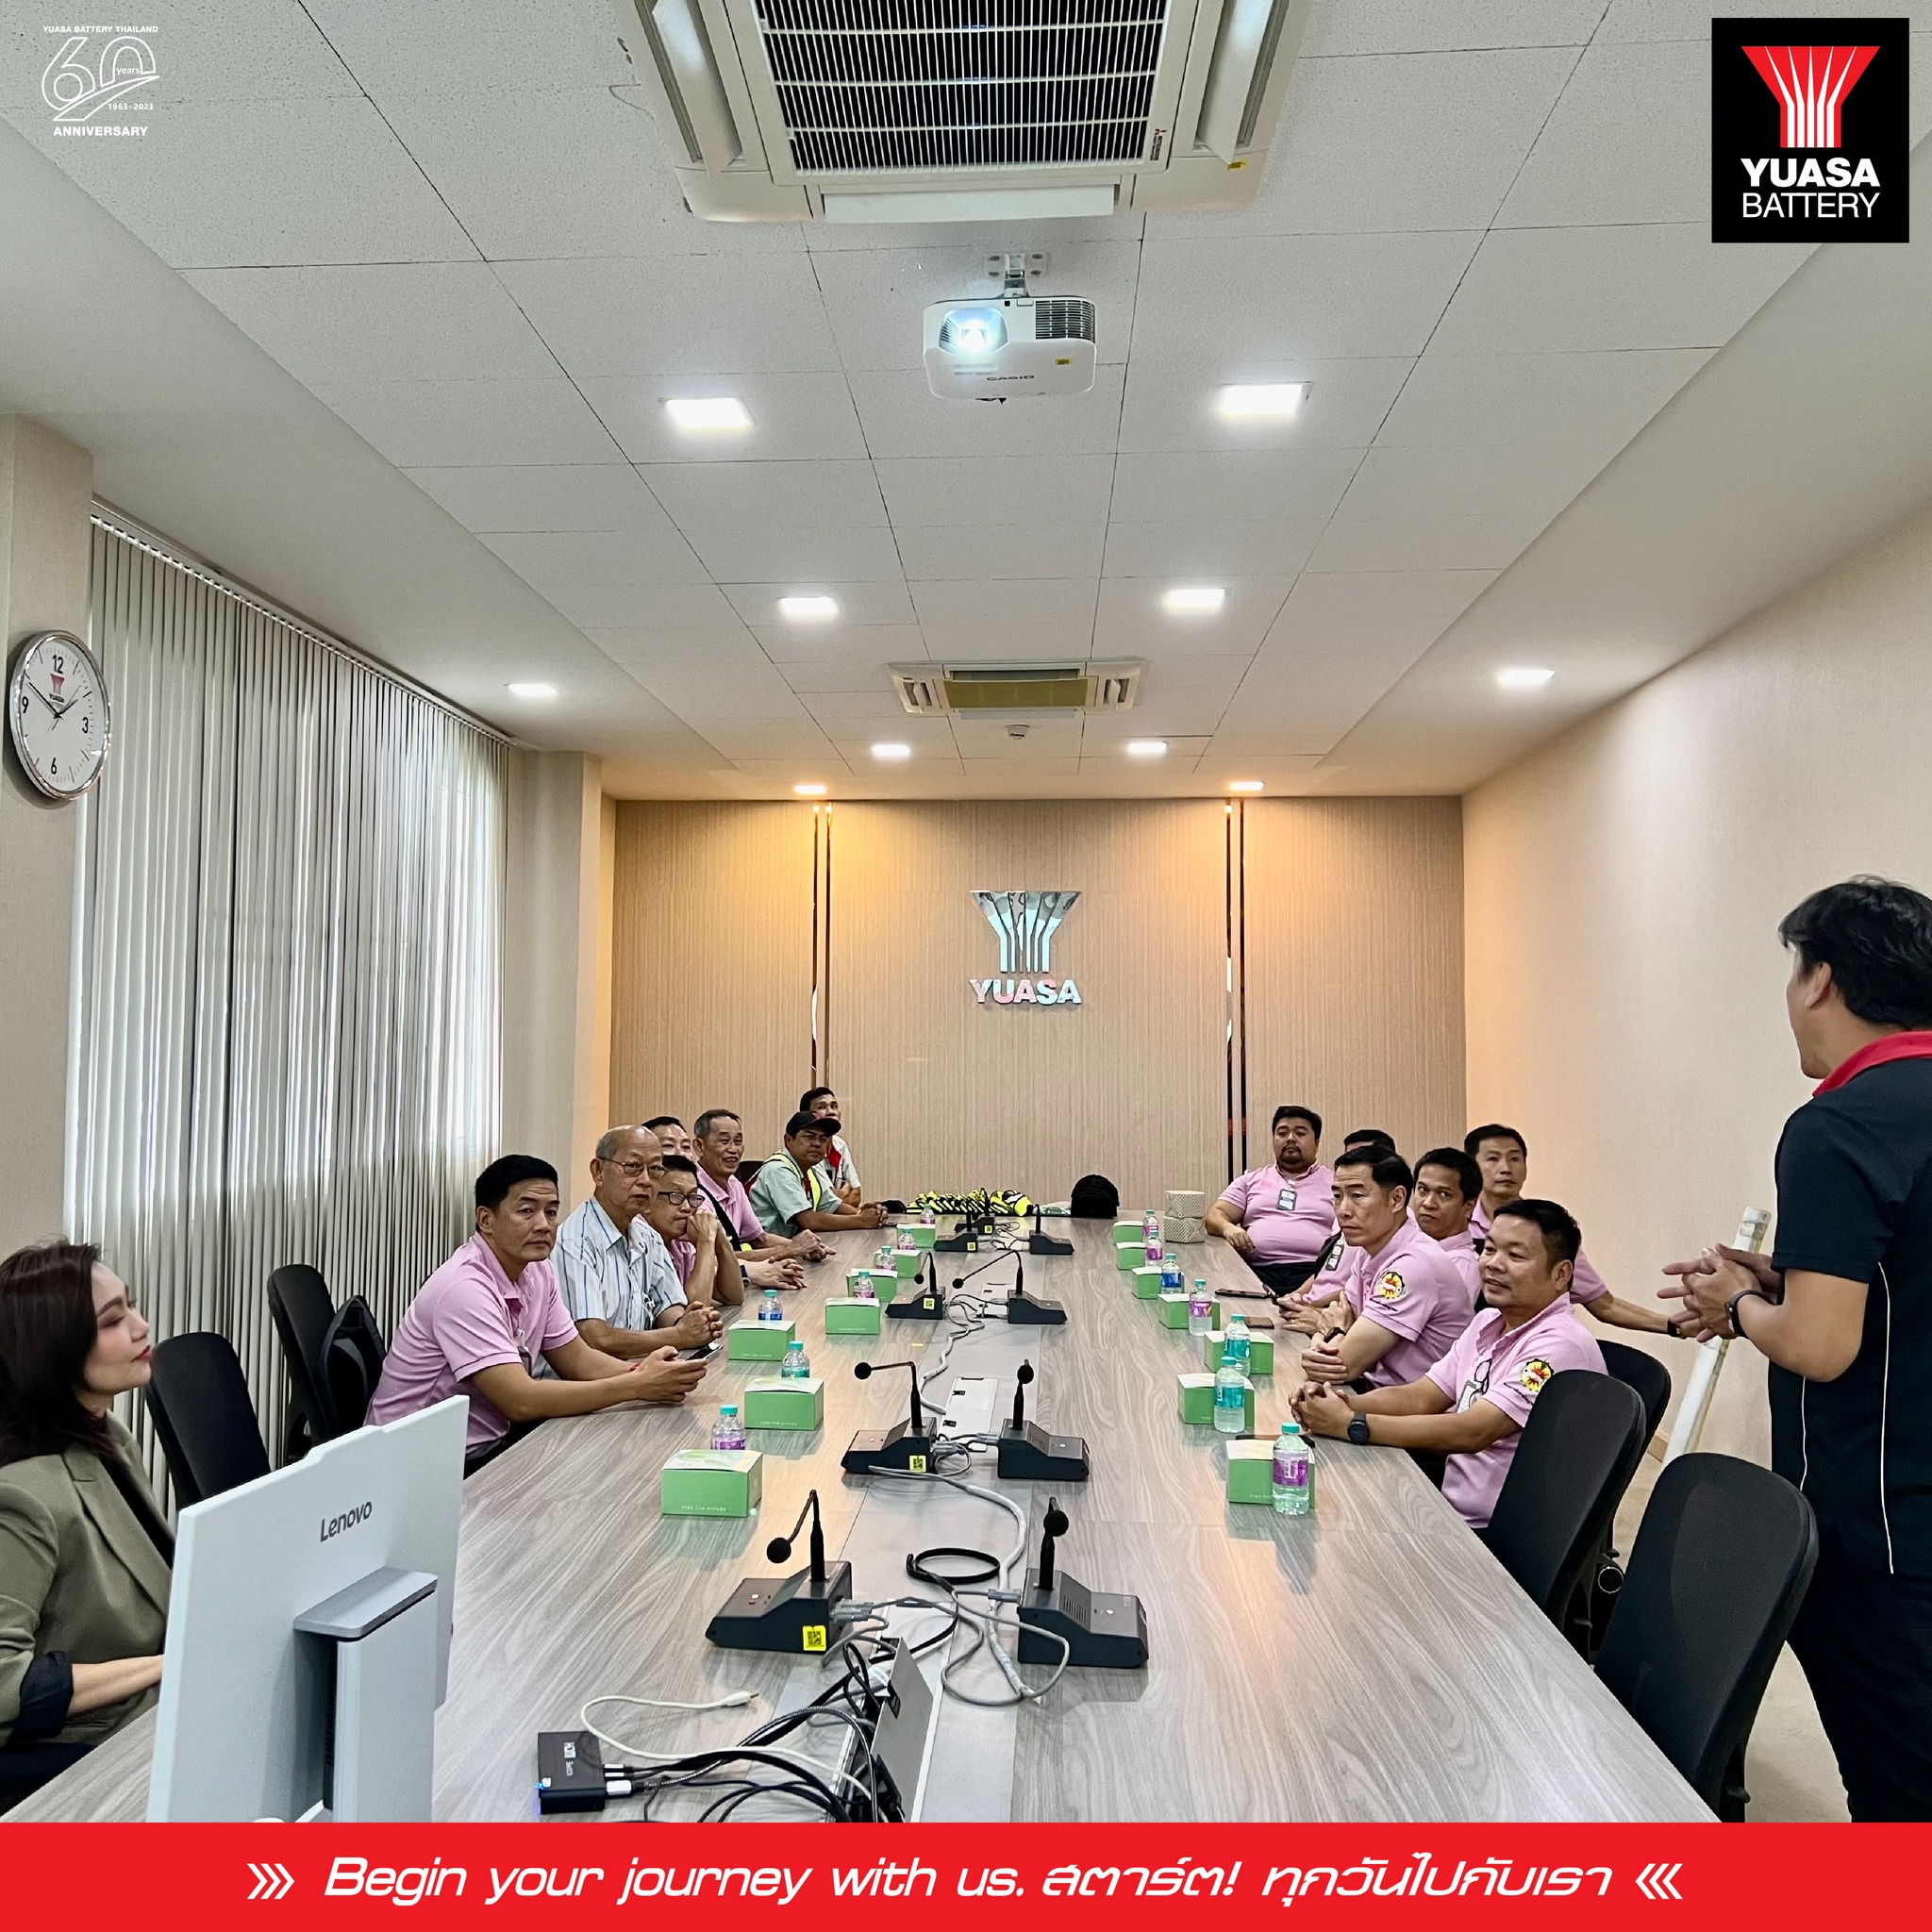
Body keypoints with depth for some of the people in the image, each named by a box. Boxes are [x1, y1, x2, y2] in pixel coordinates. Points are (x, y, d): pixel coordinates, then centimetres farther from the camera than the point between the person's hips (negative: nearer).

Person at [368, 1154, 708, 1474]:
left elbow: (576, 1359, 7)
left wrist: (641, 1370, -14)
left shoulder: (537, 1271, 3)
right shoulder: (464, 1288, -24)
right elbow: (521, 1401, -29)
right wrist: (637, 1386, -26)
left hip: (488, 1443, 8)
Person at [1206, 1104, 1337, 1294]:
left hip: (1311, 1272, -3)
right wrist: (1228, 1228, -9)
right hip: (1257, 1270, 3)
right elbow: (1215, 1215, 18)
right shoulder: (1251, 1180, 26)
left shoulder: (1336, 1184, 19)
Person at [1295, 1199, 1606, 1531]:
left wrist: (1350, 1424, -26)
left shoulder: (1560, 1345, -19)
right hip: (1452, 1510, 7)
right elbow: (1419, 1397, 7)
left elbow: (1472, 1432, -26)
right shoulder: (1488, 1323, 9)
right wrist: (1346, 1403, -13)